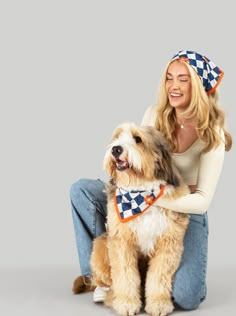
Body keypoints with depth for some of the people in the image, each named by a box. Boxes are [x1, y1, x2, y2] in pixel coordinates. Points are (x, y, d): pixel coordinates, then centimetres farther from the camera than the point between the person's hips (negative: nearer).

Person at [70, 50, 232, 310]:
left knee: (186, 298, -24)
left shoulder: (211, 136, -17)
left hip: (185, 211, -4)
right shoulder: (154, 114, -6)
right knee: (81, 190, -17)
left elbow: (202, 201, -21)